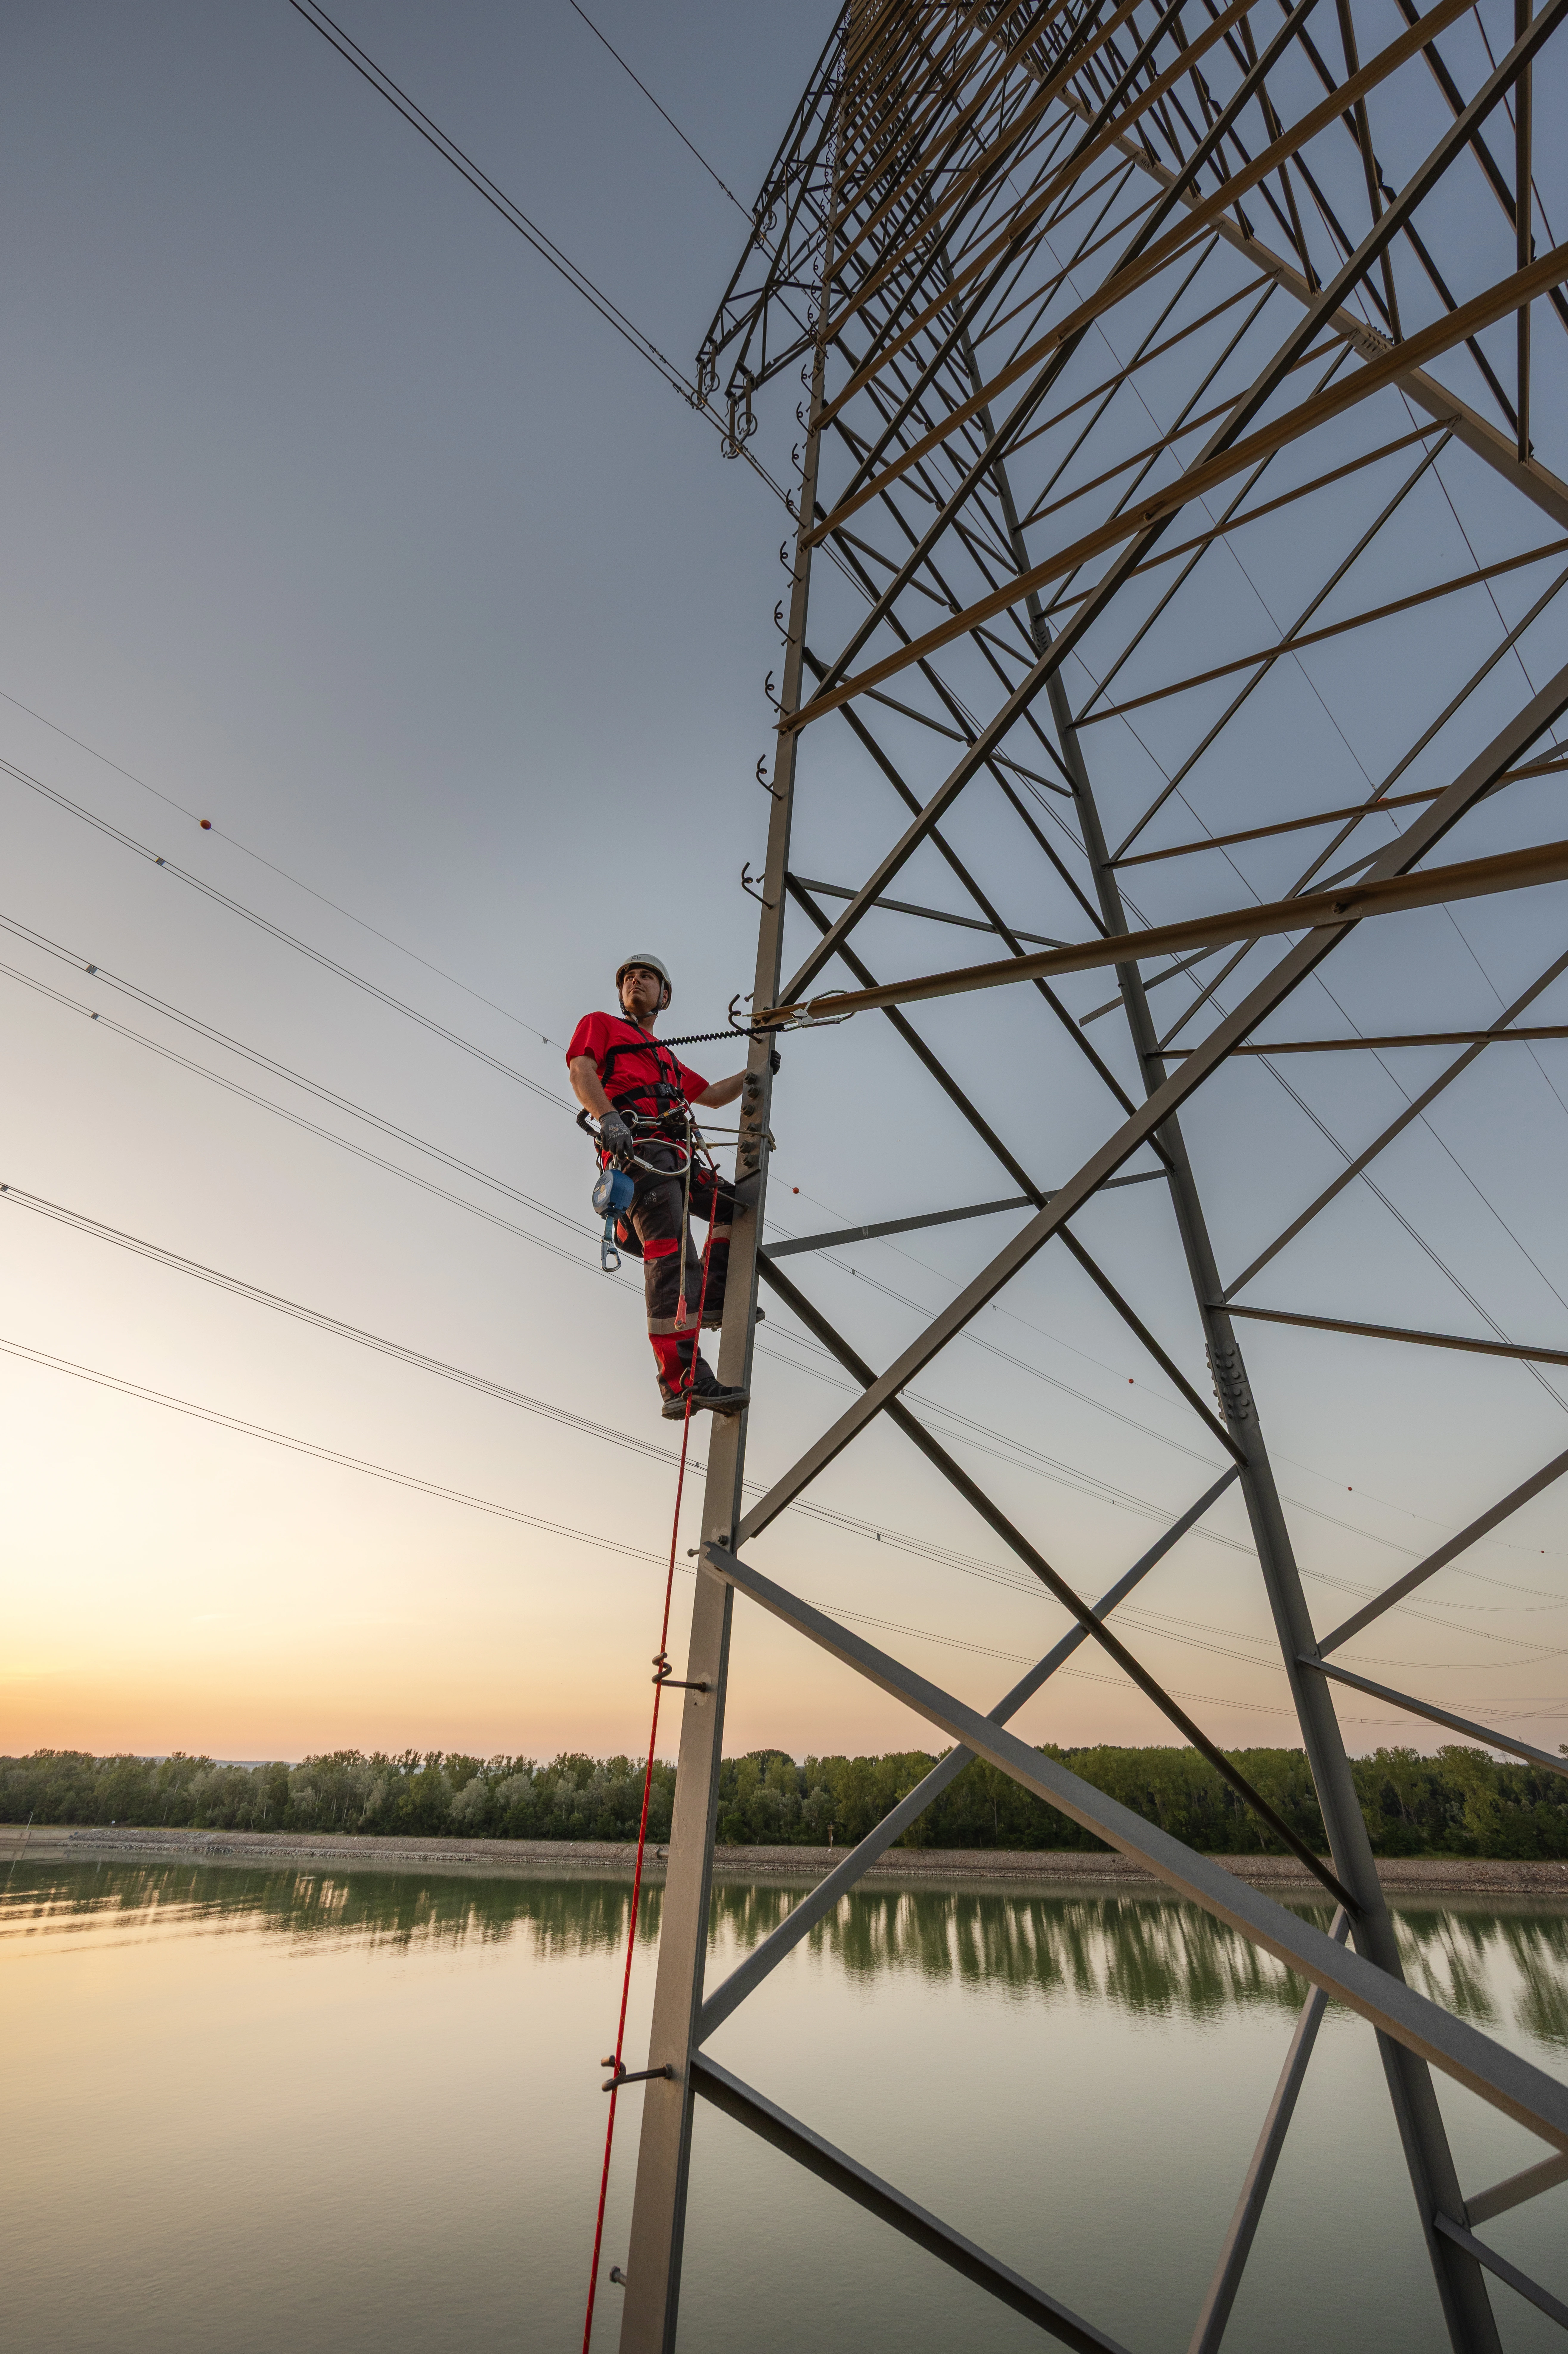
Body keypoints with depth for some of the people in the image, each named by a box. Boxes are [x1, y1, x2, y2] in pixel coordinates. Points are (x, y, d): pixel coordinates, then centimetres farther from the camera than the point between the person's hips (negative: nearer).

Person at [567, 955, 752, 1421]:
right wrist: (609, 1118, -19)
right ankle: (683, 1382, -30)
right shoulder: (600, 1025, 20)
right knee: (672, 1254, -21)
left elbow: (713, 1097, 45)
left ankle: (713, 1299, 0)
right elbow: (580, 1072, 0)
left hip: (674, 1157, 8)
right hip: (637, 1150, -8)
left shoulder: (667, 1059, 39)